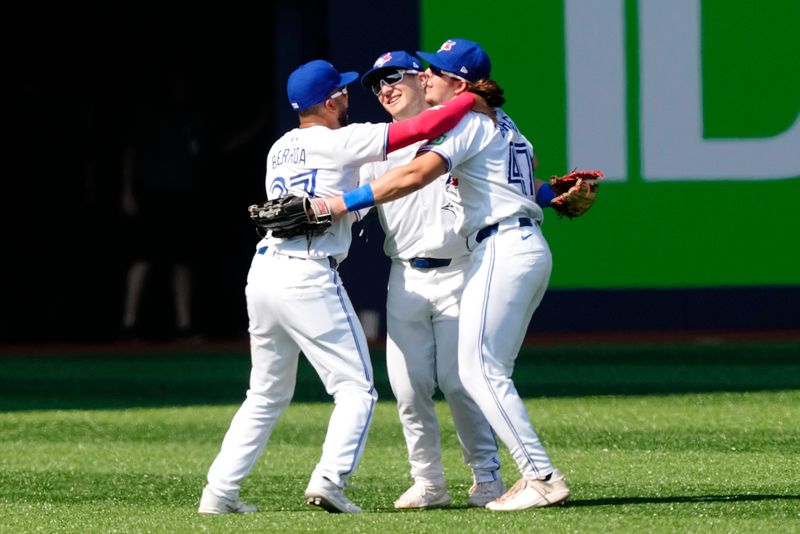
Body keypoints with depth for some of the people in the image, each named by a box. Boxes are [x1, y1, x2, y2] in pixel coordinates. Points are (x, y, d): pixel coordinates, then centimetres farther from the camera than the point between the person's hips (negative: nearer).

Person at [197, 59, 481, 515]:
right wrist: (473, 99, 4)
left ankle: (220, 491, 11)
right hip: (309, 278, -7)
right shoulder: (340, 142, -5)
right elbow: (423, 129, -7)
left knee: (267, 395, 18)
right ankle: (329, 479, -17)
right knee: (356, 388, 0)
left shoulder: (279, 150, 17)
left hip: (262, 273, 7)